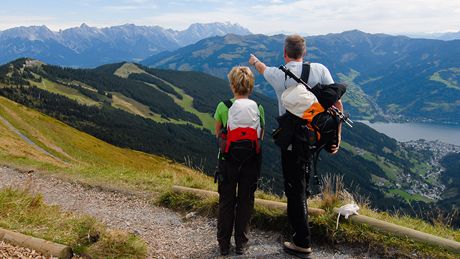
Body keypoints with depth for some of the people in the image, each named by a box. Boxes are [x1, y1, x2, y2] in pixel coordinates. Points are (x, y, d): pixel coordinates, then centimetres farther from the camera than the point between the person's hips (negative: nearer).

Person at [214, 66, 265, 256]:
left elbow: (217, 134, 1)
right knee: (246, 201, 13)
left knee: (226, 201, 13)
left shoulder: (224, 107, -10)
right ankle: (241, 244, 22)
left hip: (229, 160, -1)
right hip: (251, 161, 1)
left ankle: (224, 244, 22)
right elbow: (261, 136, 4)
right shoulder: (258, 108, -5)